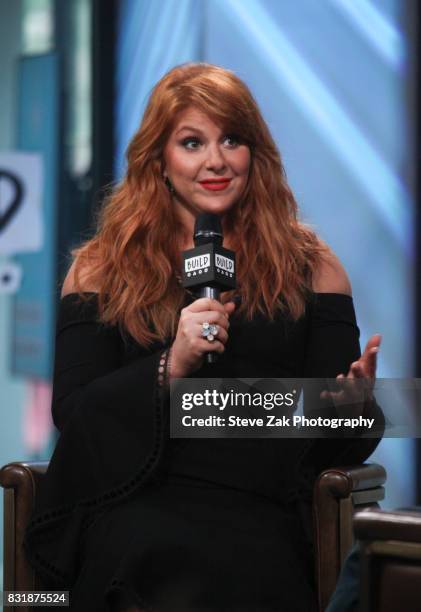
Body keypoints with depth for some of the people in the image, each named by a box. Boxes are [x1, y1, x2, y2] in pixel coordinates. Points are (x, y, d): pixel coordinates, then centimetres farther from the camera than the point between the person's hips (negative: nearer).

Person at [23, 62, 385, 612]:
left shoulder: (309, 267, 14)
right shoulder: (102, 270, 13)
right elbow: (72, 414, 4)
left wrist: (353, 406, -11)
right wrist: (170, 367, -11)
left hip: (262, 515, 0)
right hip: (138, 508, 0)